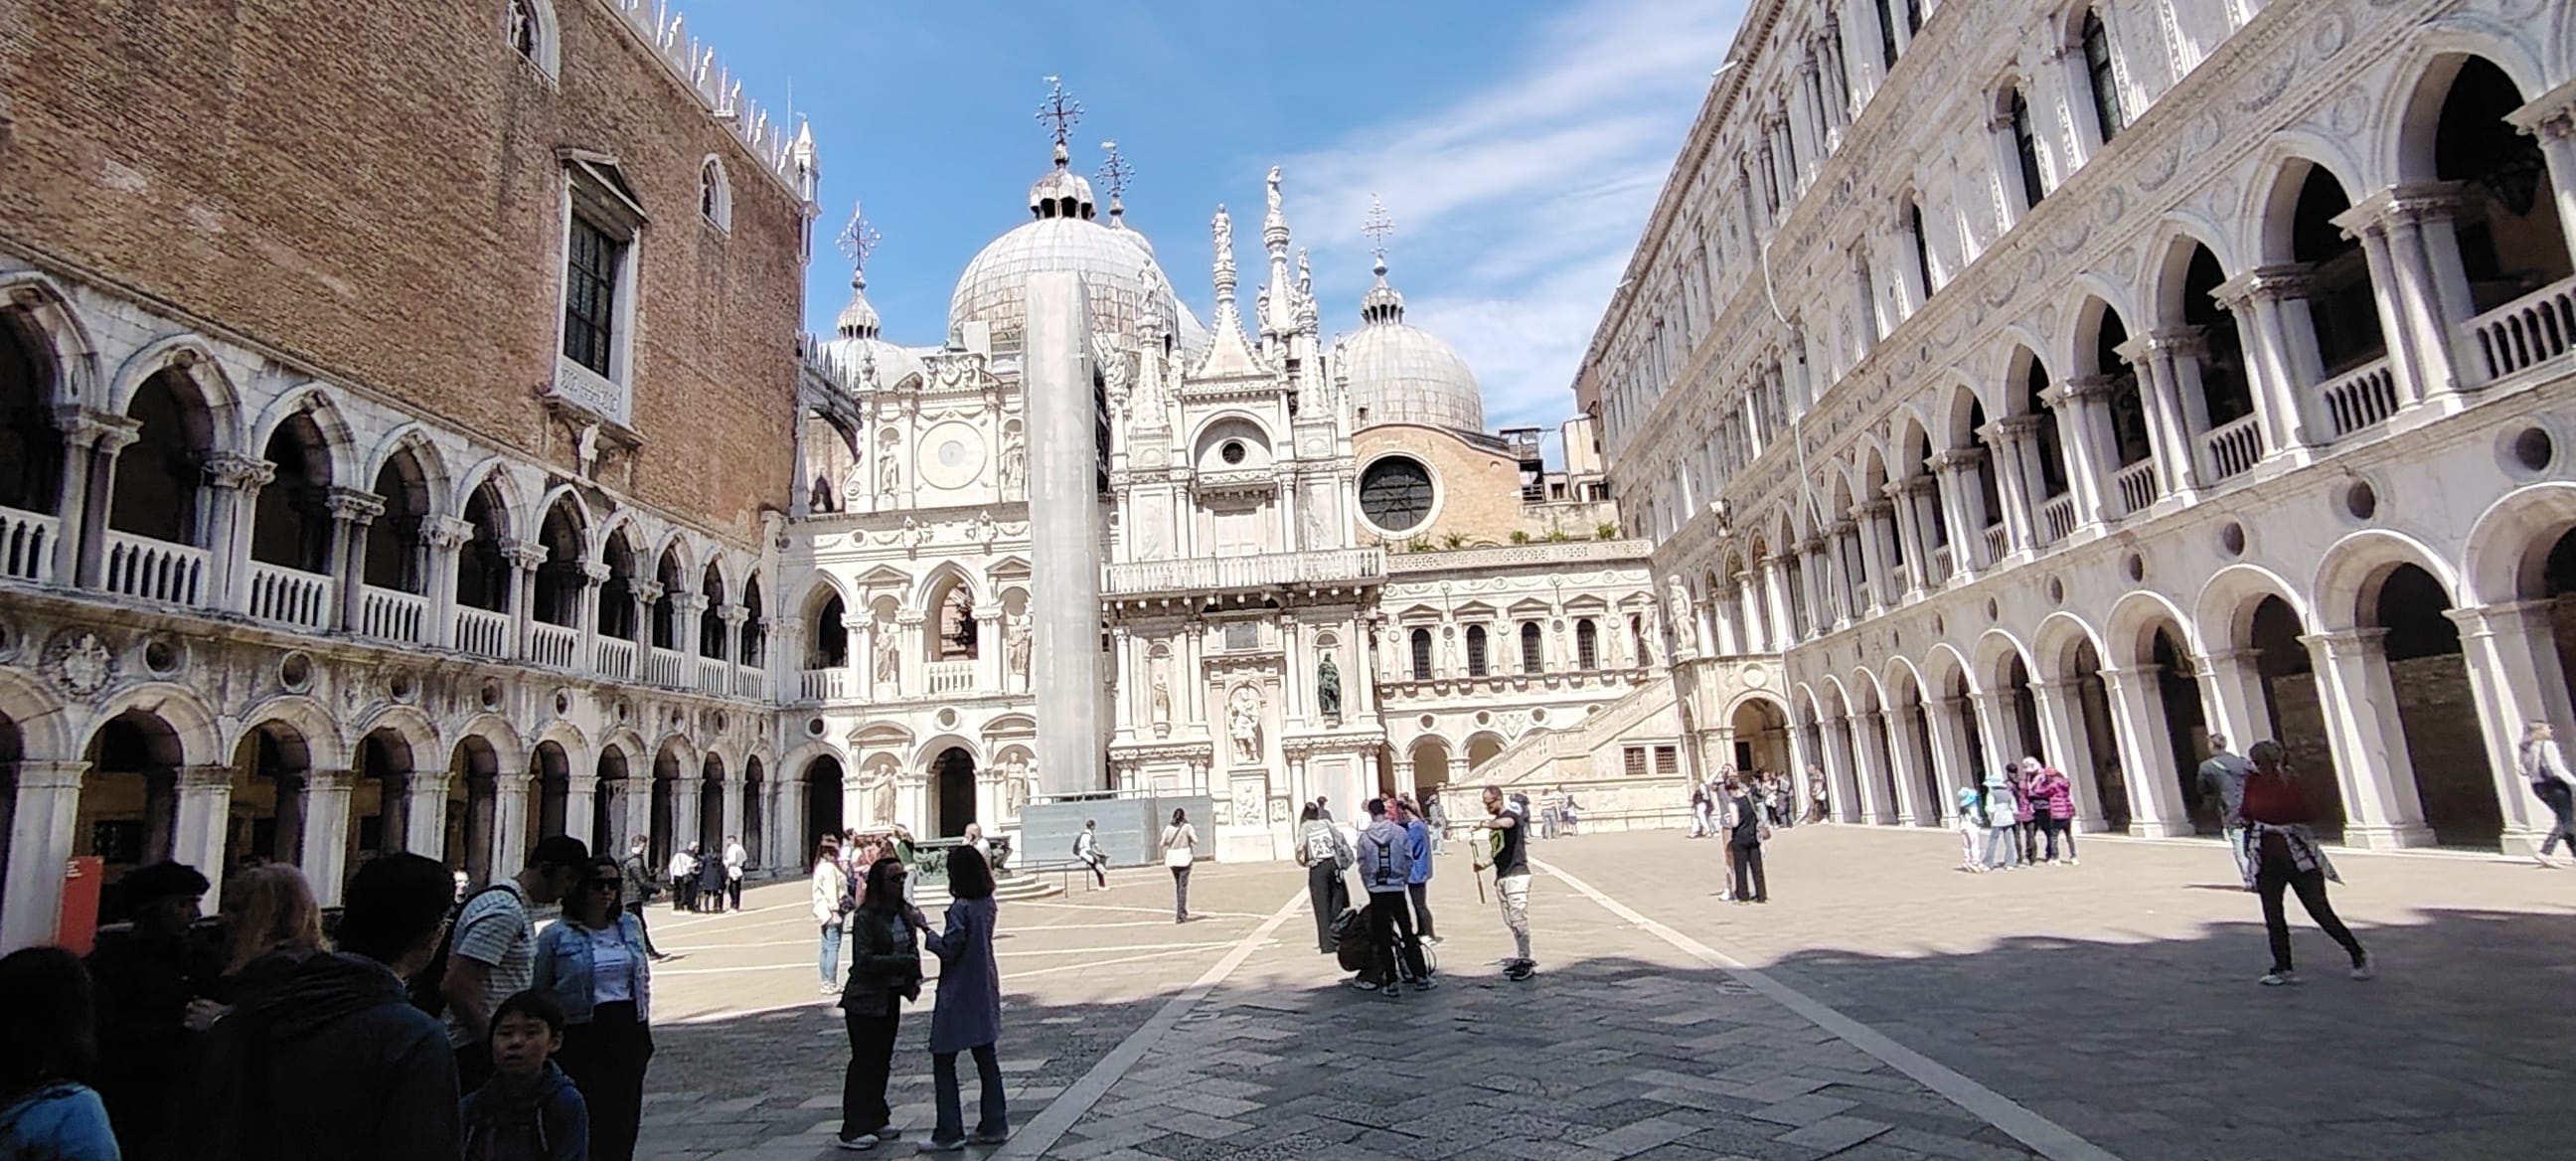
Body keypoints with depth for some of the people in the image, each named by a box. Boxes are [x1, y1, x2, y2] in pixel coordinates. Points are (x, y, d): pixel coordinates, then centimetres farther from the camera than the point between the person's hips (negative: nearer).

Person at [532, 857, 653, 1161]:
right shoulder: (556, 936, -4)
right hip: (583, 1034, -4)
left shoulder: (631, 926, 8)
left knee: (625, 1114, 7)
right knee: (590, 1116, -4)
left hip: (628, 1031, 4)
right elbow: (537, 991, 1)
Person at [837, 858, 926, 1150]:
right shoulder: (865, 917, -17)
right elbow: (863, 960, -22)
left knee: (882, 1060, 15)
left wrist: (914, 979, -3)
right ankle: (853, 1130, 10)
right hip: (865, 1000, -7)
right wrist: (905, 963, -25)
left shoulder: (905, 913, 5)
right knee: (864, 1061, 0)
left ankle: (876, 1121, 26)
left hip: (891, 998, 7)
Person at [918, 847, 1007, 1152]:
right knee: (986, 1059, 13)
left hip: (958, 997, -8)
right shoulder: (987, 904, 5)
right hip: (984, 993, 8)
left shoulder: (961, 907, -19)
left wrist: (925, 928, -9)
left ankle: (949, 1134, 7)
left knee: (943, 1062, 3)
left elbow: (948, 949, -19)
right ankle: (994, 1126, 19)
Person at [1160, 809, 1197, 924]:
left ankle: (1182, 911, 26)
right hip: (1184, 858, -4)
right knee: (1183, 885, -2)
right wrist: (1194, 833, 9)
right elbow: (1195, 841, -11)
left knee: (1177, 885, 18)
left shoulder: (1168, 828, 2)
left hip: (1172, 858, 4)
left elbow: (1162, 843, 3)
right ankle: (1180, 915, -7)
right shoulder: (1187, 827, -7)